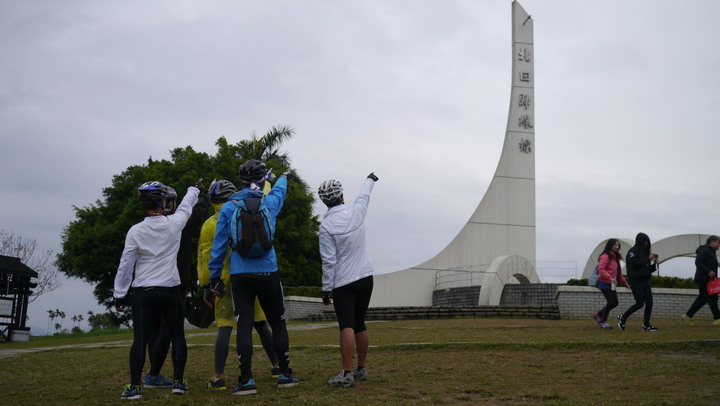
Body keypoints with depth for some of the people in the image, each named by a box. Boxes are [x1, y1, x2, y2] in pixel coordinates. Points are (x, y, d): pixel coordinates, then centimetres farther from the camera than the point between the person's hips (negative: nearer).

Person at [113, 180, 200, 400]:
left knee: (140, 339, -1)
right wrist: (194, 189, 39)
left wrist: (119, 294, 5)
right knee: (177, 336, 11)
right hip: (170, 290, 0)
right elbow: (186, 206, 18)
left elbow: (125, 265, -3)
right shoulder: (174, 223, -5)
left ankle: (134, 386, -3)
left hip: (143, 292, 0)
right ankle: (178, 381, 12)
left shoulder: (135, 231, -6)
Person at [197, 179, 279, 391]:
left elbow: (205, 258, -3)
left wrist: (206, 285, 1)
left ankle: (219, 377, -5)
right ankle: (277, 366, 22)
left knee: (224, 328, -2)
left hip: (226, 282, -2)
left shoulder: (209, 225, -3)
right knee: (261, 324, 14)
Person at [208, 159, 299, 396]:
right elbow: (279, 192, 29)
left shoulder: (228, 208, 0)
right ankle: (284, 374, 17)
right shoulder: (269, 203, 3)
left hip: (240, 276, 0)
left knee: (244, 326, 0)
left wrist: (215, 277, 8)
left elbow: (219, 245, 1)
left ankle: (246, 380, -2)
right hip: (268, 272, 0)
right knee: (278, 323, 12)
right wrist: (283, 177, 52)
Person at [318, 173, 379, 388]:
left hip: (343, 283, -5)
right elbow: (364, 196, 22)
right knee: (360, 324, 14)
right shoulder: (356, 211, -2)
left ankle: (347, 373, -17)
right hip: (365, 278, 5)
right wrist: (370, 179, 43)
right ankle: (361, 369, 23)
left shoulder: (327, 225, -13)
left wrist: (326, 288, -5)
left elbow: (329, 261, -13)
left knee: (347, 326, -11)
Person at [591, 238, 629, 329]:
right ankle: (603, 322, 3)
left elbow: (618, 272, 25)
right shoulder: (605, 256, -12)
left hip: (611, 284, 9)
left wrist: (624, 282, 19)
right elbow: (601, 269, -22)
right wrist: (609, 277, -32)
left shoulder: (615, 257, 18)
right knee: (611, 302, -10)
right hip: (605, 283, -9)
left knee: (615, 302, 7)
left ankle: (598, 315, 21)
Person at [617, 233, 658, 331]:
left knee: (649, 303, 0)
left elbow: (648, 270, 19)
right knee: (640, 303, -9)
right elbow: (634, 264, -21)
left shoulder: (645, 252, 17)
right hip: (636, 281, -7)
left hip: (645, 281, 7)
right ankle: (622, 318, 7)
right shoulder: (632, 251, -5)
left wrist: (654, 264, 1)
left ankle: (646, 325, 8)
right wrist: (647, 259, -17)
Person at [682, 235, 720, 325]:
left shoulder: (711, 252, 21)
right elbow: (698, 262, -22)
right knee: (712, 298, -9)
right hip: (703, 279, -11)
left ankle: (688, 316, 13)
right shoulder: (705, 251, -11)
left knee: (702, 299, 10)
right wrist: (708, 271, -28)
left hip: (707, 279, 11)